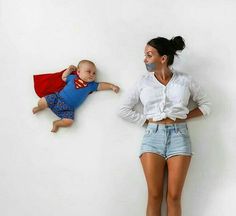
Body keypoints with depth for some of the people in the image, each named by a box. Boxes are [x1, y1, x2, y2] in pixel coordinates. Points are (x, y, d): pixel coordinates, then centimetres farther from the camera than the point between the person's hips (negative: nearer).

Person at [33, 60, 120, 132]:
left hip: (68, 108, 0)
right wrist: (69, 69, 15)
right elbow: (63, 77, 24)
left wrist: (112, 86, -5)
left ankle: (57, 123, 8)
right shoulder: (73, 77, 10)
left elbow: (101, 85, 7)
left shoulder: (91, 85, 9)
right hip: (58, 97, 0)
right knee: (42, 102, -13)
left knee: (69, 122, -24)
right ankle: (40, 108, 25)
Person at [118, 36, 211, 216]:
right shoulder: (143, 82, 8)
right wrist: (147, 120, 1)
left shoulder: (185, 80, 6)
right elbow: (124, 110, 11)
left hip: (179, 135, -1)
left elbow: (206, 104, 14)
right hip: (153, 135, 1)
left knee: (174, 197, -1)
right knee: (154, 196, -1)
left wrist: (184, 116, 0)